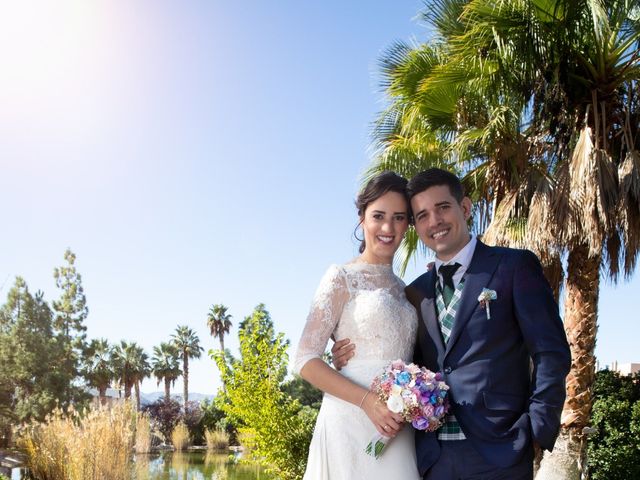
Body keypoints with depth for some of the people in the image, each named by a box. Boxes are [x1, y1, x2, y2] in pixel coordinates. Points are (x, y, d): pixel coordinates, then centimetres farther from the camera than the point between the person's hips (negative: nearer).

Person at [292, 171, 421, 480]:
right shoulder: (342, 277, -2)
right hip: (352, 421, -5)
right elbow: (305, 361, -8)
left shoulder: (403, 289, 15)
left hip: (397, 427, 5)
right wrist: (368, 400, -18)